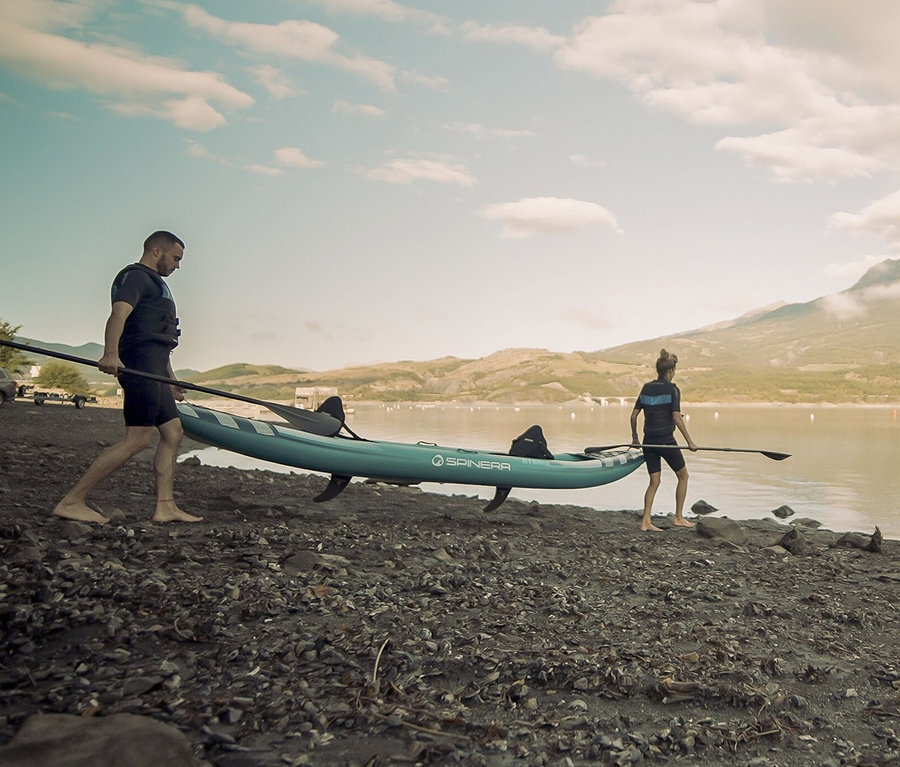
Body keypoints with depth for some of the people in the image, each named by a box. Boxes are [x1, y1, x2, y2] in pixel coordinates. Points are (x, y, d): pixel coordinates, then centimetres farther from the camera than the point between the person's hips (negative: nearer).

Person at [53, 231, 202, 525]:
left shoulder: (154, 283, 28)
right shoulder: (135, 276, -3)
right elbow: (118, 314, -23)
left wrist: (170, 378, 33)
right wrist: (110, 354, -40)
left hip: (153, 370, 11)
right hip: (140, 367, -11)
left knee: (172, 432, 8)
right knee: (137, 440, -14)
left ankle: (165, 507, 8)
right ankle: (71, 502, -11)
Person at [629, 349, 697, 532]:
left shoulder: (646, 388, 7)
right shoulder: (672, 389, -8)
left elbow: (634, 415, 7)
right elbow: (677, 417, -16)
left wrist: (634, 437, 18)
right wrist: (689, 441, -13)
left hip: (649, 441, 5)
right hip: (666, 440, -5)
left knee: (654, 481, 11)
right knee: (683, 476, 14)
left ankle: (645, 521, 5)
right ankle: (679, 517, 17)